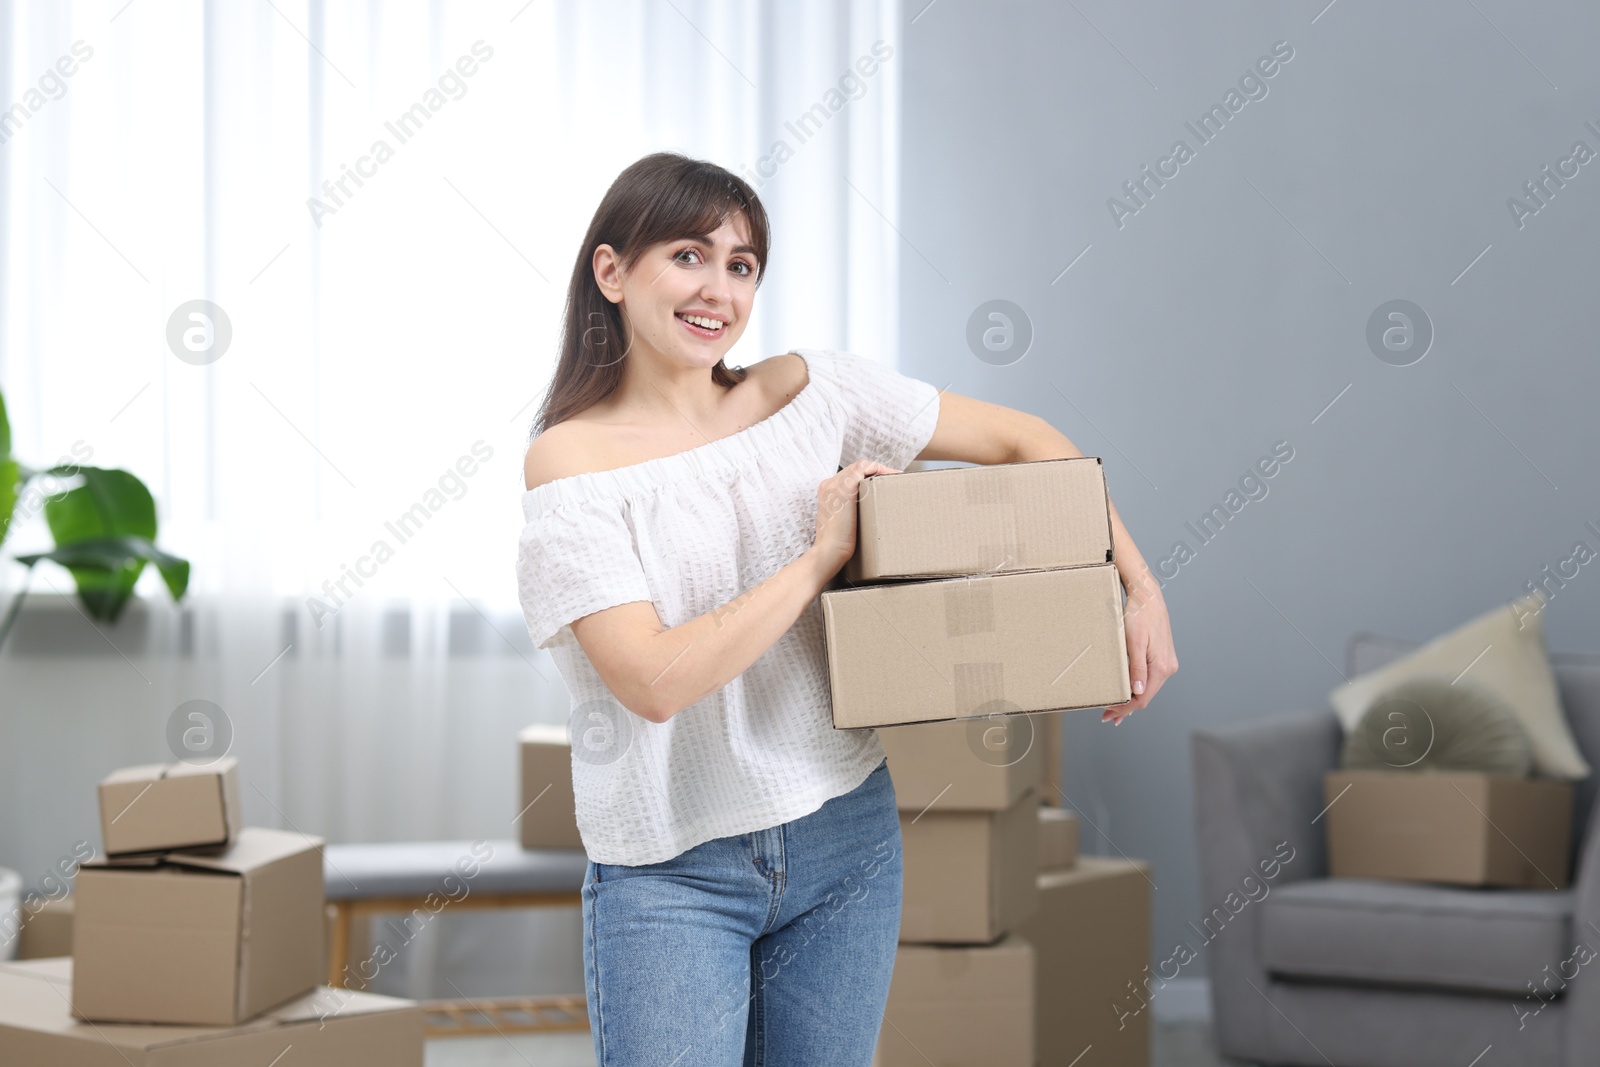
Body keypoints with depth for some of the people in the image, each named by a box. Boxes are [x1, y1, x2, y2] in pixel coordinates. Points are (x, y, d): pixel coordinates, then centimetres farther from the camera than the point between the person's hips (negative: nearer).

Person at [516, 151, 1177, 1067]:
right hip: (670, 877, -3)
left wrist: (1142, 588, -3)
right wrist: (821, 557, -15)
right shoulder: (571, 458, -9)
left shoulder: (810, 392, 1)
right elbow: (653, 680, -19)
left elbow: (1022, 439, 6)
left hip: (845, 840, 4)